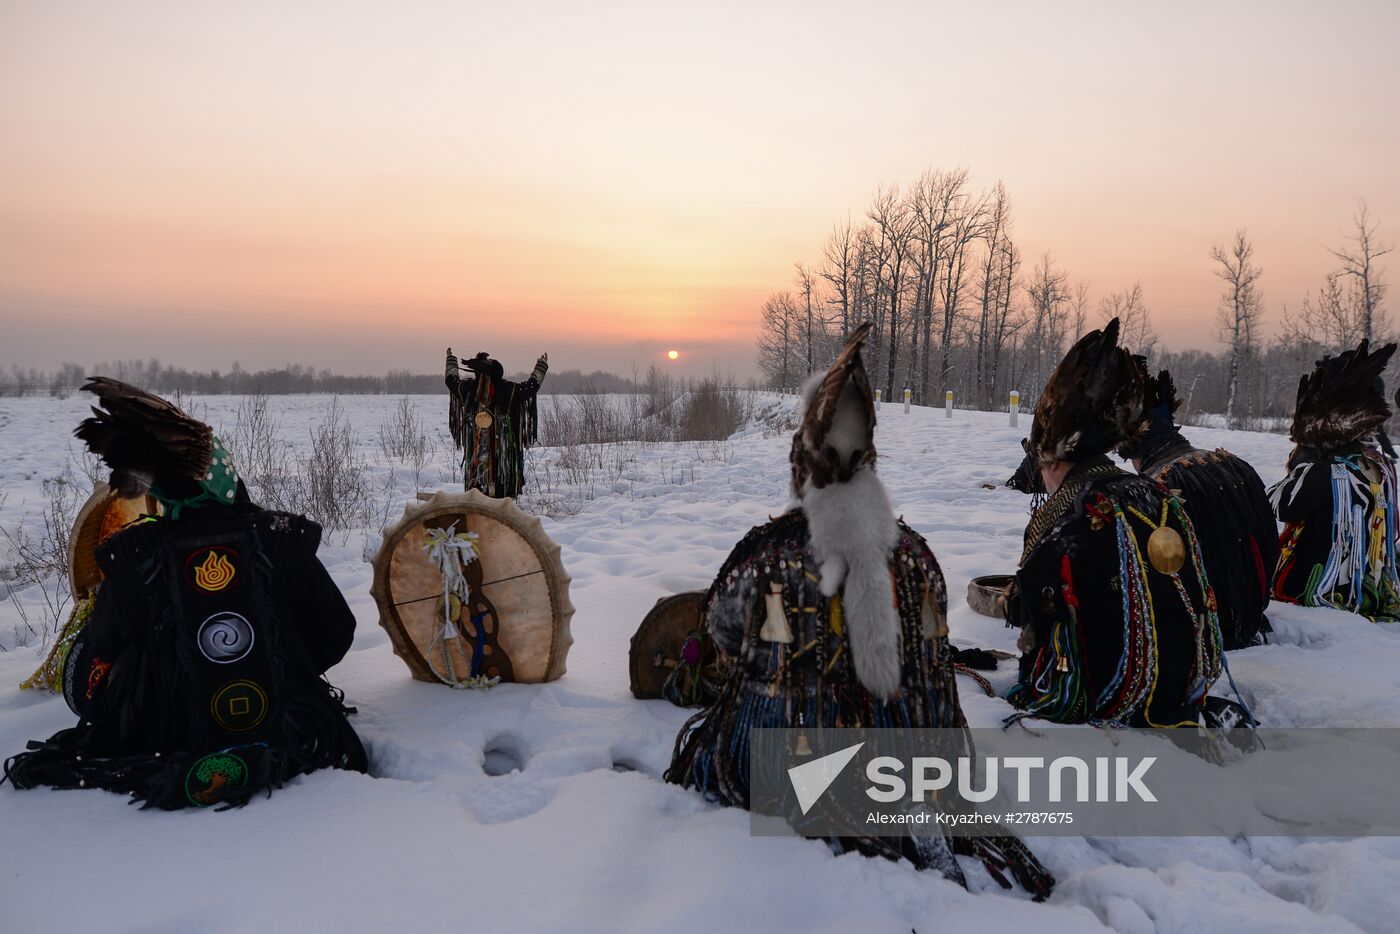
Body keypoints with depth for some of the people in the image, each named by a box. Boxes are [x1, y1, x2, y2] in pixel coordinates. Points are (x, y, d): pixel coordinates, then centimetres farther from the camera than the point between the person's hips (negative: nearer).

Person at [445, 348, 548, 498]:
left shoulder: (467, 388, -2)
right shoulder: (508, 389, -10)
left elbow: (451, 379, 18)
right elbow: (532, 385, 1)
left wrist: (451, 359, 35)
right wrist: (541, 365, 16)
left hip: (475, 451, 3)